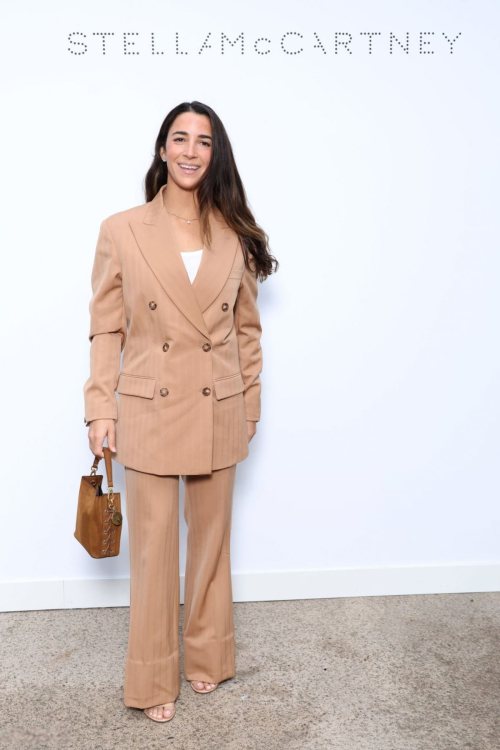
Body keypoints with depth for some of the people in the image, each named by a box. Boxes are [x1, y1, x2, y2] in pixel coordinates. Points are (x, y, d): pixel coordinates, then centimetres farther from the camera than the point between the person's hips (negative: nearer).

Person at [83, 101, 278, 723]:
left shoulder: (235, 235, 3)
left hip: (219, 414, 2)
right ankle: (154, 679, 26)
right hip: (150, 411, -2)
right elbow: (106, 328, -1)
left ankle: (207, 655, 37)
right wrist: (100, 408, -5)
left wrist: (250, 405, 8)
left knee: (212, 539, 15)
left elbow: (247, 327, 8)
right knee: (153, 547, 7)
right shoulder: (121, 231, -2)